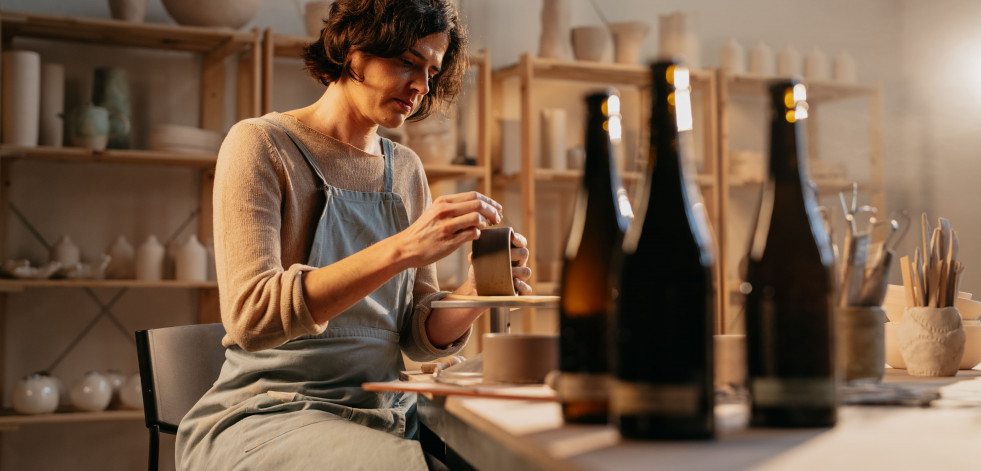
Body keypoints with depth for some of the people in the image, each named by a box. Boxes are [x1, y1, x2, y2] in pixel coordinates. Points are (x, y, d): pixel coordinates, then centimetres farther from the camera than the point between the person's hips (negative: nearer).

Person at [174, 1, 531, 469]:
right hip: (267, 415, -5)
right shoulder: (261, 143, -6)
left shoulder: (406, 170, 12)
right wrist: (400, 250, -30)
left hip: (384, 419, 6)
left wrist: (476, 291, -11)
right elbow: (249, 316, -22)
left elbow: (418, 338, 11)